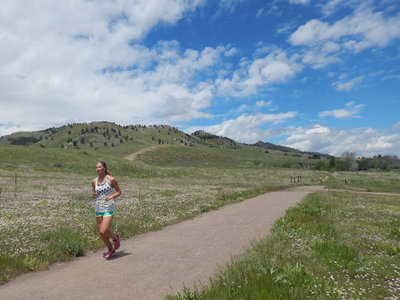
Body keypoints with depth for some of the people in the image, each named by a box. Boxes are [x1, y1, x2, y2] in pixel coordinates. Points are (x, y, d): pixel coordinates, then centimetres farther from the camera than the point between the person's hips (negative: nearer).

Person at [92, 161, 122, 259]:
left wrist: (110, 197, -17)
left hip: (109, 208, -5)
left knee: (103, 231, -14)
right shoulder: (94, 181, 5)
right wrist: (93, 195, -6)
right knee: (101, 233, 9)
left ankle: (115, 237, 19)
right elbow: (94, 194, 17)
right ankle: (111, 249, 32)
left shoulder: (111, 179, -8)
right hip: (98, 208, 5)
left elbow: (119, 192, -1)